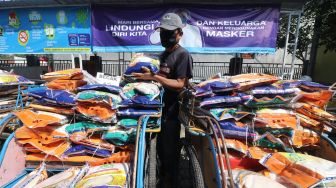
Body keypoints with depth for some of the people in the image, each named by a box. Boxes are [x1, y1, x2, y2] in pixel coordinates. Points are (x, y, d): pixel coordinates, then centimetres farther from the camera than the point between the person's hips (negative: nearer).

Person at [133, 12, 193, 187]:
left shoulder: (183, 55, -13)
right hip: (161, 105, 8)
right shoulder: (164, 54, 13)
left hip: (173, 108, -8)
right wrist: (148, 75, 4)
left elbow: (180, 84, -21)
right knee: (160, 145, 21)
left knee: (170, 148, 7)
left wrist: (155, 77, -30)